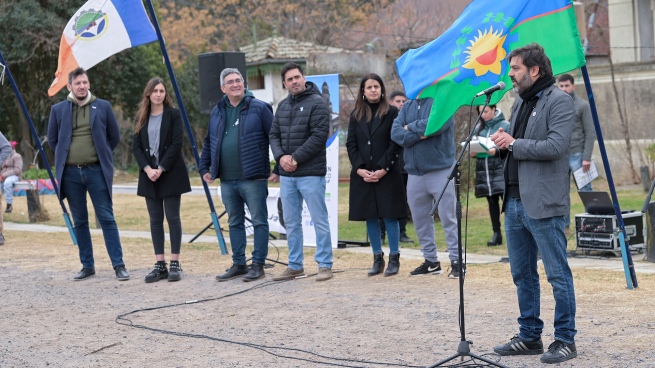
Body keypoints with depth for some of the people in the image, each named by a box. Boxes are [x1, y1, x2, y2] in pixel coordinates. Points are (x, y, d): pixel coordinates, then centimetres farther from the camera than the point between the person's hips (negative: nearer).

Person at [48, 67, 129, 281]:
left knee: (106, 218, -4)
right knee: (79, 222, 8)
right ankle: (87, 265, 16)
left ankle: (118, 265, -2)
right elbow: (52, 140, 15)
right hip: (70, 173, 2)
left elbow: (115, 137, 10)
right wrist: (67, 155, 11)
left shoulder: (103, 107, 3)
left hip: (96, 171, -2)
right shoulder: (58, 110, 5)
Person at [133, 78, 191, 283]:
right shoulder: (141, 118, 10)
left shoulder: (173, 115, -1)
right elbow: (136, 146, 5)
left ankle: (175, 264, 2)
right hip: (149, 174, 4)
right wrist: (147, 169, -10)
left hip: (170, 174, -4)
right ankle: (160, 265, 7)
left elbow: (177, 144, -8)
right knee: (155, 220, 4)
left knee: (172, 218, -1)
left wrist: (161, 168, -14)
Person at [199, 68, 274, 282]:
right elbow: (209, 142, 21)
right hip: (227, 180, 6)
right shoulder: (217, 112, 13)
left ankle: (258, 265, 7)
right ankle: (238, 264, 20)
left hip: (252, 178, -6)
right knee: (234, 223, 12)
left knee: (259, 221, 0)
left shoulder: (259, 108, -4)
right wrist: (204, 168, 15)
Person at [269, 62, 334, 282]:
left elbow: (319, 136, -15)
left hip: (311, 173, -7)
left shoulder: (316, 103, -7)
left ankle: (325, 265, 5)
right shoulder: (283, 106, 14)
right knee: (291, 223, 12)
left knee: (319, 220, -2)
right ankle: (295, 266, 21)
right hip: (286, 175, 7)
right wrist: (281, 156, -6)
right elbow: (274, 135, 13)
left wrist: (296, 158, -15)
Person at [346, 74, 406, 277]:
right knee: (370, 216, 6)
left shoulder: (391, 112, 0)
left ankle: (394, 258, 6)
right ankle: (377, 258, 14)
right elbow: (351, 144, 6)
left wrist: (383, 168, -14)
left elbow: (395, 143, -5)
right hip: (362, 174, 3)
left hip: (387, 174, -3)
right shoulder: (356, 115, 10)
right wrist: (359, 168, -7)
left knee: (390, 215, -2)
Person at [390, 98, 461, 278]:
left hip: (440, 170, -6)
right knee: (420, 219, 11)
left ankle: (456, 261, 4)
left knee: (448, 218, -3)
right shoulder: (408, 106, 12)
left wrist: (411, 127, -7)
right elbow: (396, 133, 0)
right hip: (414, 173, 6)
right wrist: (419, 135, -16)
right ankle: (431, 261, 22)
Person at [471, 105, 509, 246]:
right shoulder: (480, 128, 15)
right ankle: (496, 233, 11)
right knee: (492, 201, 7)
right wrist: (473, 152, -4)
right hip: (484, 169, 5)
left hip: (500, 167, -5)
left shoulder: (505, 125, -1)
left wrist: (497, 150, -22)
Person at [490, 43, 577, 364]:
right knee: (522, 274, 14)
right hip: (514, 202, 9)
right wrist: (501, 143, 2)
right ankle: (529, 336, 24)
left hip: (543, 204, -9)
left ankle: (565, 340, 6)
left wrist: (514, 144, -13)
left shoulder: (558, 101, -9)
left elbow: (555, 146, -21)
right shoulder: (520, 102, 18)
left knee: (557, 274, -1)